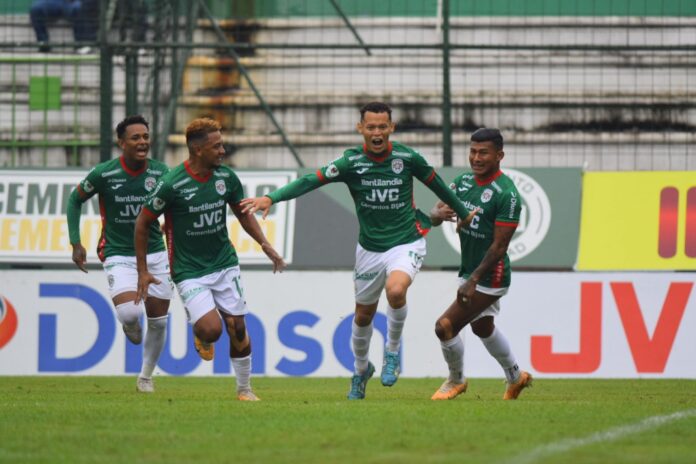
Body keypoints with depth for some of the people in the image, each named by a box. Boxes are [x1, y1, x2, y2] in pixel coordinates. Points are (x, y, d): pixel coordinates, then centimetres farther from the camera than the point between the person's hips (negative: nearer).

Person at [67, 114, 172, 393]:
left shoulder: (160, 172, -5)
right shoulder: (103, 174, -12)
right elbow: (75, 200, 3)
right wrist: (76, 243, -2)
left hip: (154, 253, 3)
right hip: (118, 255, -3)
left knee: (158, 320, 5)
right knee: (129, 313, -24)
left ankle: (146, 376, 27)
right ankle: (130, 326, 15)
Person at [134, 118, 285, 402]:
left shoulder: (226, 177, -4)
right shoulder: (172, 184, -19)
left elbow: (242, 213, 14)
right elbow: (143, 223, -7)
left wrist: (265, 245, 1)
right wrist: (143, 271, -5)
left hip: (224, 264, 4)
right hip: (189, 270, -4)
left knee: (237, 328, 3)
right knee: (211, 330, -19)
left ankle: (244, 389, 21)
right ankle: (201, 336, 19)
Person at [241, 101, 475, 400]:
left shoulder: (407, 158, -10)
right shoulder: (351, 161, -11)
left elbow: (437, 185, 6)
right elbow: (312, 180, -21)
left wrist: (464, 214, 18)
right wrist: (271, 198, -34)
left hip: (406, 243, -2)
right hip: (370, 248, 2)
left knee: (395, 290, -31)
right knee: (364, 316, 13)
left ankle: (393, 351, -5)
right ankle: (361, 370, 41)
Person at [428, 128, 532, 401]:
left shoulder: (506, 194, -22)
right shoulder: (464, 181, 1)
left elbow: (499, 247, -22)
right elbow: (434, 215, -2)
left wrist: (473, 280, -22)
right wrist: (438, 214, -27)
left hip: (490, 276, -9)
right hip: (469, 270, 9)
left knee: (445, 326, -11)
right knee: (483, 327, 27)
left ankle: (456, 380, 14)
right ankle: (516, 378, 48)